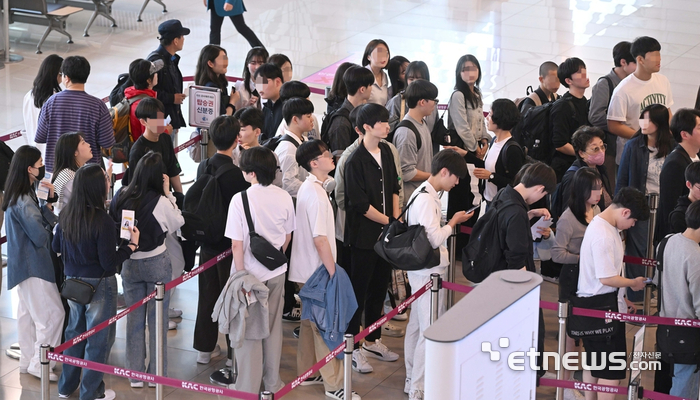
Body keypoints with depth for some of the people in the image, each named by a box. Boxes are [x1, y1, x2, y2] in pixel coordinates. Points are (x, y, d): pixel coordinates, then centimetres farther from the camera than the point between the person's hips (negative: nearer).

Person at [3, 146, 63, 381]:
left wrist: (48, 201, -5)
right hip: (33, 265, -11)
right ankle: (38, 363, 0)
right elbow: (40, 236, -23)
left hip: (22, 263, 11)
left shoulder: (18, 196, 7)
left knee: (27, 312, 18)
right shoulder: (24, 203, -24)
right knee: (52, 313, -6)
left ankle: (27, 361, 27)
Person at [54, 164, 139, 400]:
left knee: (75, 331, 23)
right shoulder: (102, 221, -25)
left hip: (73, 281, 6)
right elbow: (109, 262, -22)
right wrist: (132, 244, -12)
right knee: (98, 337, 10)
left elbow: (56, 246, 8)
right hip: (99, 284, -6)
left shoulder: (67, 214, -6)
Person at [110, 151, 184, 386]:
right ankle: (157, 373, 16)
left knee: (134, 318, 14)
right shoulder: (161, 202, -20)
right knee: (158, 319, 9)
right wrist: (168, 193, -5)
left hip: (129, 263, 3)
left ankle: (135, 374, 20)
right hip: (156, 263, -3)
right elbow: (178, 223, -4)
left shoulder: (121, 197, -10)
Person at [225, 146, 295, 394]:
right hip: (277, 272, 4)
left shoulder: (240, 199, -20)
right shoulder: (284, 197, -6)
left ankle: (249, 387, 13)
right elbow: (288, 237, 6)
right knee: (273, 327, 17)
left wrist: (240, 275, -8)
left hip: (252, 274, -4)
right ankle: (272, 382, 28)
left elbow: (237, 244, -17)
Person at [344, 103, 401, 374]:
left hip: (386, 231, 8)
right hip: (364, 234, -7)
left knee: (380, 286, 16)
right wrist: (388, 221, -14)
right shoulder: (355, 161, -18)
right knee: (359, 290, 0)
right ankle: (352, 348, 9)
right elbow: (360, 204, -19)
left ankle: (372, 341, 29)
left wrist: (397, 217, 1)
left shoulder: (386, 152, 6)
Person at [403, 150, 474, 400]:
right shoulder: (427, 199, -21)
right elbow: (434, 239, -22)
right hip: (429, 272, -11)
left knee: (417, 325, 17)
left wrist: (449, 223, 10)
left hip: (420, 270, 11)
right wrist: (453, 222, -9)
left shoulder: (423, 194, 11)